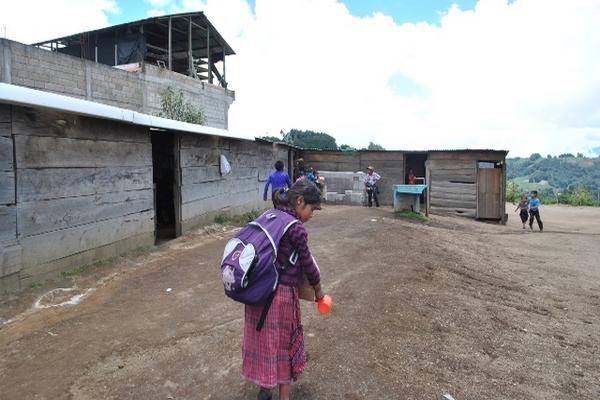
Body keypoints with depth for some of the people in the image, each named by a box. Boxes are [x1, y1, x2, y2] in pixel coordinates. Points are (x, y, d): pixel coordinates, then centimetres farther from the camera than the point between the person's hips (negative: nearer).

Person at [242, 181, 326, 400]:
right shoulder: (296, 228, -17)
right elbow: (307, 263, -9)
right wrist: (318, 289, 7)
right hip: (281, 294, -7)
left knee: (262, 338, 21)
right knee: (284, 343, 13)